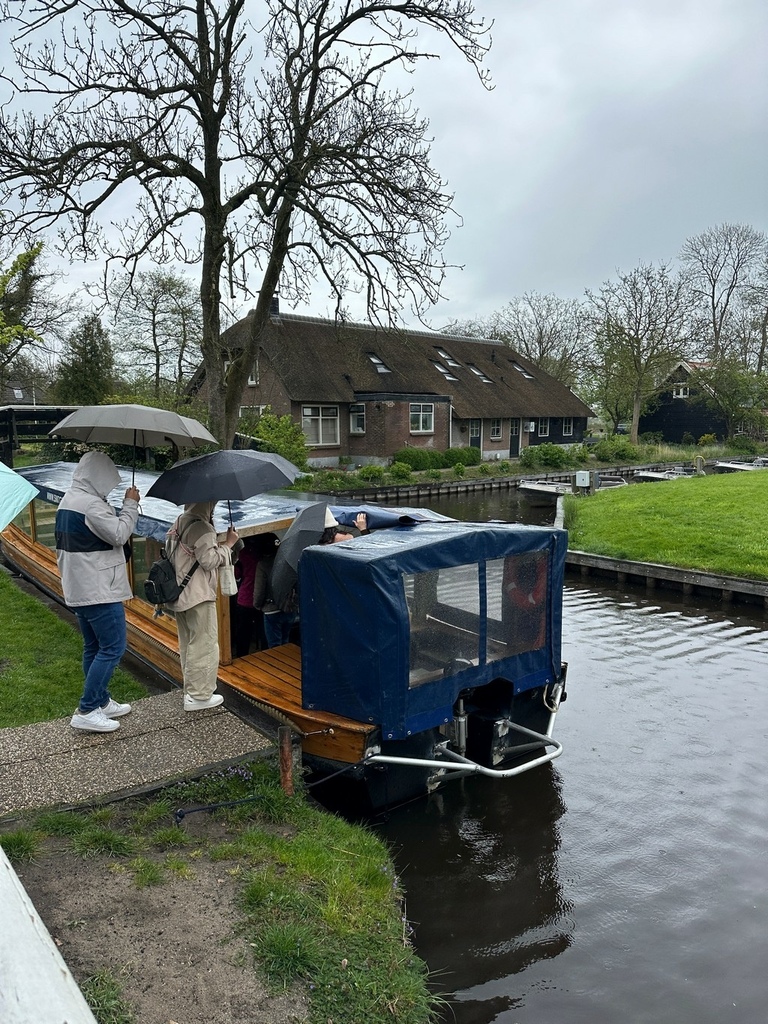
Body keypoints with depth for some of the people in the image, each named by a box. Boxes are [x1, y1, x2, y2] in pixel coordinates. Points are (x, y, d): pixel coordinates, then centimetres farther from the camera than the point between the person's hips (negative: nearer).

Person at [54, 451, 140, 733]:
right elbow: (120, 534, -19)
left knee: (94, 648, 17)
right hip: (99, 591, -11)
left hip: (78, 590, 11)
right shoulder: (90, 503, -20)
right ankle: (86, 711, -2)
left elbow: (62, 546, 19)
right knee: (113, 647, -5)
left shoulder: (67, 500, 13)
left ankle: (102, 702, 27)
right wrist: (131, 504, -8)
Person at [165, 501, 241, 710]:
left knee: (188, 645, 17)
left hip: (180, 596, 10)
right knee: (204, 646, -1)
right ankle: (199, 696, 3)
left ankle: (191, 690, 27)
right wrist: (227, 544, -9)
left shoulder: (179, 524, 11)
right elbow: (209, 560, -20)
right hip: (199, 598, -10)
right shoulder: (202, 528, -18)